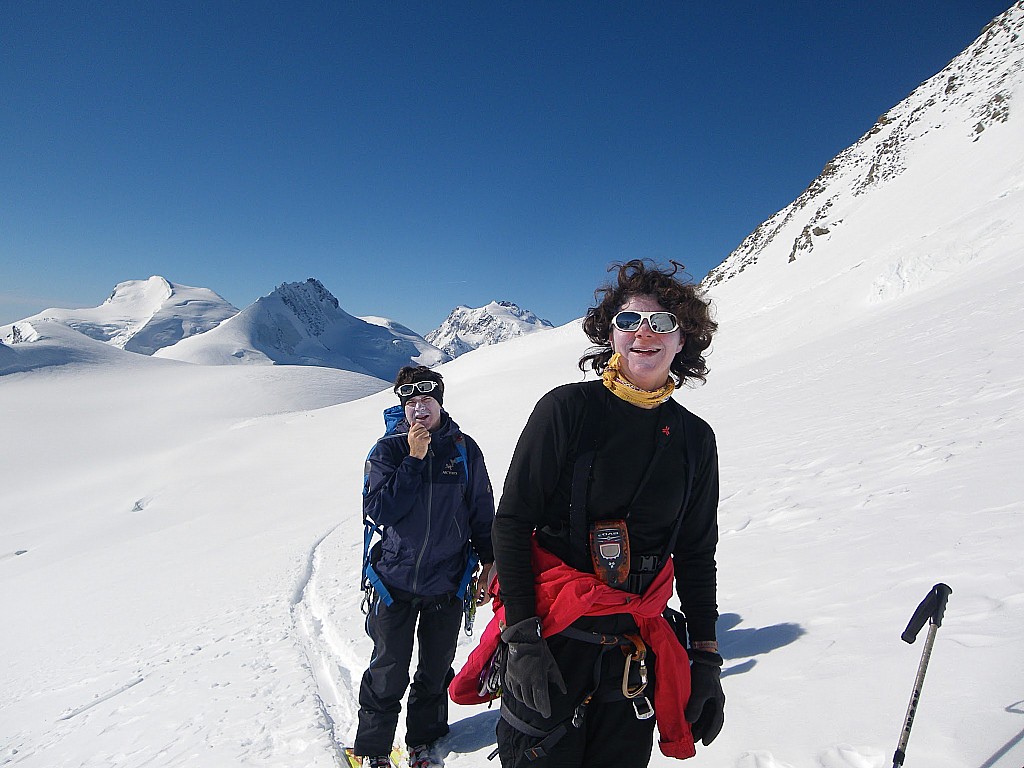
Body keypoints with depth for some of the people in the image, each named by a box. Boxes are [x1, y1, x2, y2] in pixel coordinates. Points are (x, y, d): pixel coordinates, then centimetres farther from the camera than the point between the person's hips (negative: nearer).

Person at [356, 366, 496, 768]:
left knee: (435, 671, 16)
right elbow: (378, 510, -17)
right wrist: (415, 460, -20)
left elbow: (482, 510, 6)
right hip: (396, 580, -1)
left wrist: (489, 561, 6)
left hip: (447, 583, 2)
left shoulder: (464, 449, -2)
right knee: (389, 673, 8)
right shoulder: (388, 450, -6)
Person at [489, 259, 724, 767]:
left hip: (638, 648, 4)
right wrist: (522, 637, -16)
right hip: (553, 638, -4)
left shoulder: (695, 439, 5)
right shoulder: (568, 408, -9)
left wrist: (705, 655, 9)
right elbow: (511, 522, -10)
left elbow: (696, 555, 12)